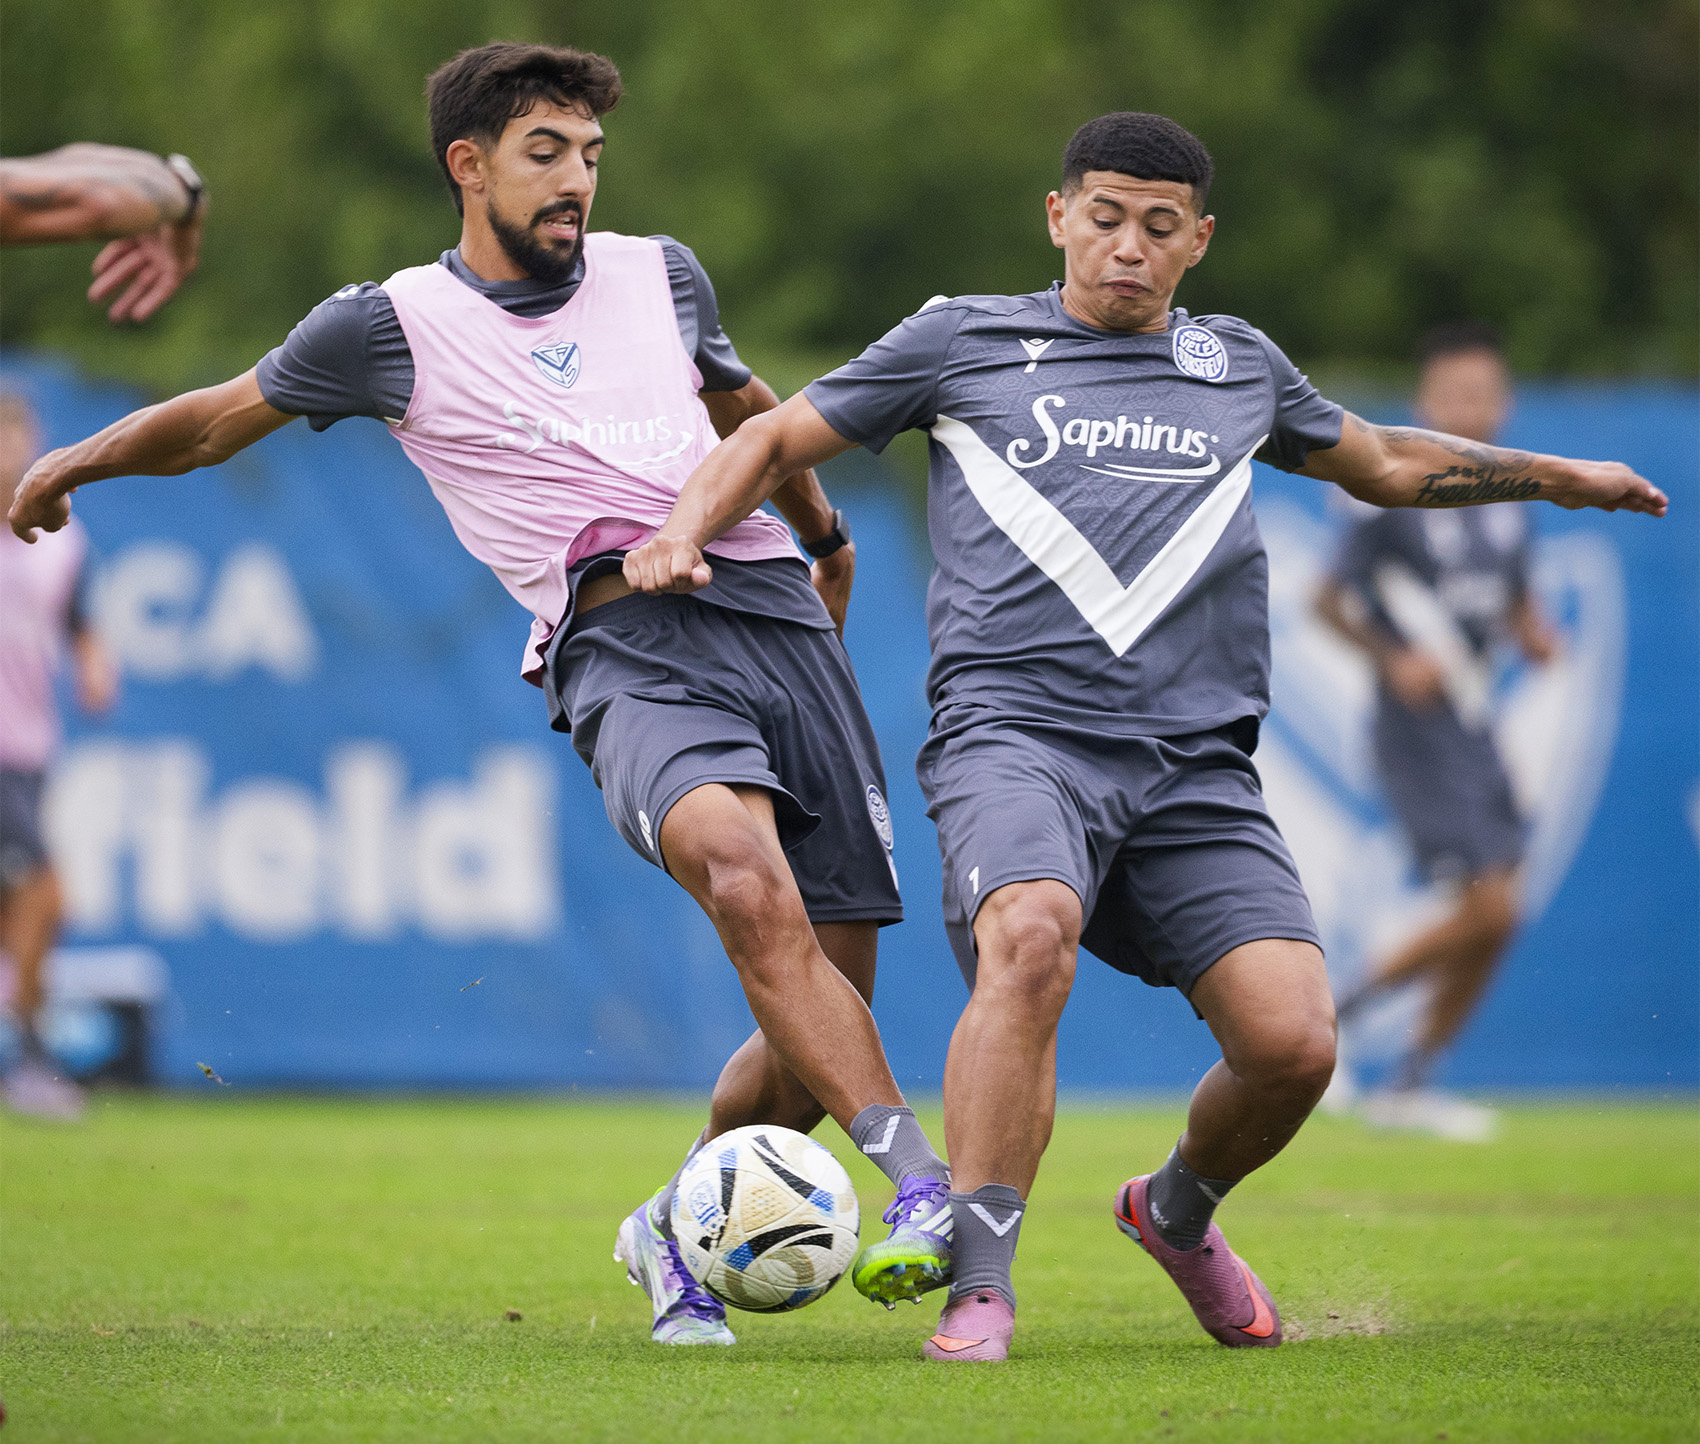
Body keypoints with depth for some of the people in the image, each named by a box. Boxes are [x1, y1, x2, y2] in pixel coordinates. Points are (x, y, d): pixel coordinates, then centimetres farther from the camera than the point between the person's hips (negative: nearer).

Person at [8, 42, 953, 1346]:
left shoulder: (661, 277, 19)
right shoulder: (392, 327, 8)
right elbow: (219, 421, 24)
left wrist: (826, 536, 50)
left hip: (777, 616, 4)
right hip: (623, 647, -4)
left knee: (821, 1019, -2)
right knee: (749, 883, -35)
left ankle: (680, 1228, 23)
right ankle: (921, 1185, -39)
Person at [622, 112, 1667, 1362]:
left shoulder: (1239, 367, 23)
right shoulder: (962, 342, 13)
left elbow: (1385, 463, 40)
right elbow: (777, 439, 19)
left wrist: (1560, 476, 37)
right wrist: (685, 532, 1)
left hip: (1195, 767, 3)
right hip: (1015, 729, -3)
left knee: (1293, 1042, -14)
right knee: (1029, 938, -36)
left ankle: (1178, 1211, 20)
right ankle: (979, 1289, -31)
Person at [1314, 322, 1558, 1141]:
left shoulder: (1505, 500, 9)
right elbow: (1330, 599, -8)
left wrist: (1535, 638, 0)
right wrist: (1393, 659, -21)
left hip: (1473, 728, 8)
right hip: (1417, 736, -8)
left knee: (1492, 921, 7)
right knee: (1490, 912, -15)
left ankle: (1409, 1087, 20)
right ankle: (1332, 1015, 2)